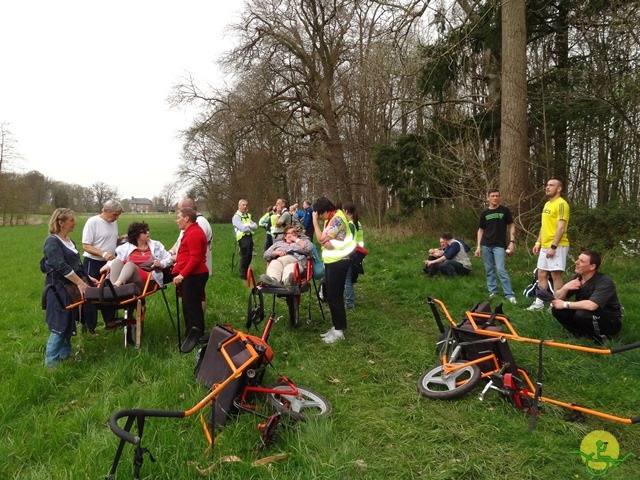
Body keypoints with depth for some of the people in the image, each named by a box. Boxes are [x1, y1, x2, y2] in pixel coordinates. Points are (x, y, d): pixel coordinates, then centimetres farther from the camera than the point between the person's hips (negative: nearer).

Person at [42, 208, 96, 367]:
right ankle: (51, 362, 4)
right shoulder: (52, 241, -14)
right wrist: (80, 282, -23)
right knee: (60, 326, -5)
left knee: (69, 324, 14)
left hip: (73, 288, 9)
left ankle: (64, 356, 25)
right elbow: (61, 267, -23)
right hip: (59, 289, -9)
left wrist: (88, 278, 14)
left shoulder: (69, 241, 14)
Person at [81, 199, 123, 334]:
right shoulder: (92, 222, -16)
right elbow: (86, 246, -18)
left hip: (109, 263, 7)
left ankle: (110, 321, 28)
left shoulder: (114, 223, 7)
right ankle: (89, 327, 11)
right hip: (93, 263, -7)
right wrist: (103, 254, -29)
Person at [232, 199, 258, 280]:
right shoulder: (236, 217, -5)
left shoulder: (248, 215, 19)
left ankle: (246, 272, 27)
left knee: (249, 256, 12)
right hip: (243, 238, -7)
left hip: (250, 237, 7)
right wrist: (251, 227, -1)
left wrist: (248, 227, -12)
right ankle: (242, 274, 8)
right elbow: (243, 228, -17)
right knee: (244, 256, -3)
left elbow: (255, 226, 7)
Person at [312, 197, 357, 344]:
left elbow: (321, 238, -20)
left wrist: (315, 221, -13)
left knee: (335, 296, -4)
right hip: (331, 261, 10)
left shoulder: (337, 219, -18)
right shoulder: (331, 219, 13)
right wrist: (326, 242, -7)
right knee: (330, 295, 15)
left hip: (338, 262, -10)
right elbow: (324, 240, 12)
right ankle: (336, 327, 25)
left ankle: (339, 331, 6)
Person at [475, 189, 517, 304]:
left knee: (501, 270, -11)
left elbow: (511, 226, 3)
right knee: (489, 270, 8)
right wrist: (478, 246, 7)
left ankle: (510, 294, -6)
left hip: (499, 245, -3)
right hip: (486, 245, 3)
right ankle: (493, 291, 20)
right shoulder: (484, 213, 6)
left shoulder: (505, 210, 0)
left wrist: (512, 241, -7)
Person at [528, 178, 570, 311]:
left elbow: (561, 228, -19)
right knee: (541, 274, 11)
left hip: (557, 246, -9)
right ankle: (539, 302, 18)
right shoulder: (547, 204, 16)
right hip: (545, 246, 9)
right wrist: (538, 242, 15)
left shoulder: (561, 204, -12)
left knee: (556, 275, -5)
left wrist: (553, 246, -22)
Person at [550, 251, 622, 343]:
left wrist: (565, 304, -29)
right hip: (590, 317, 7)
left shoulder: (605, 282, -25)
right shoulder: (577, 277, -4)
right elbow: (557, 298, -2)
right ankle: (581, 334, 3)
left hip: (610, 322, -7)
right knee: (557, 309, -12)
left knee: (582, 314, -35)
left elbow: (591, 305, -41)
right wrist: (565, 288, -24)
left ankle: (600, 336, -9)